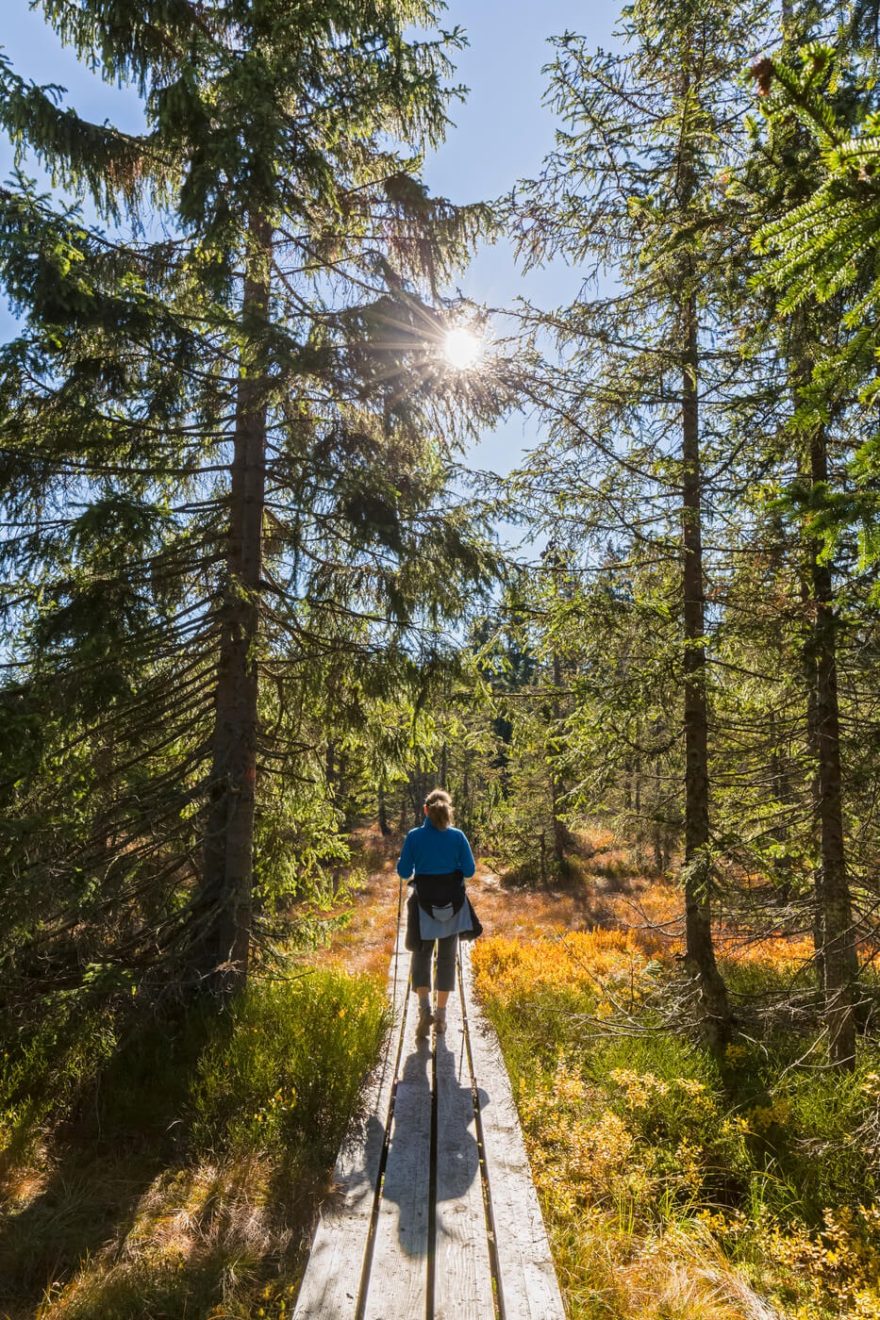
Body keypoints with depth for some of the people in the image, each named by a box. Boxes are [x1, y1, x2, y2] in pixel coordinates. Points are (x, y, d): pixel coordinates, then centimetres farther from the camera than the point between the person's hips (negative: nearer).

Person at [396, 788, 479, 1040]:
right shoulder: (458, 836, -7)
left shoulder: (414, 836, -9)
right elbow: (469, 870, -4)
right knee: (447, 957, 14)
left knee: (422, 955, 14)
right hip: (453, 903, 1)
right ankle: (440, 1015, 18)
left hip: (424, 903, -1)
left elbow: (404, 872, -6)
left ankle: (424, 1006, -5)